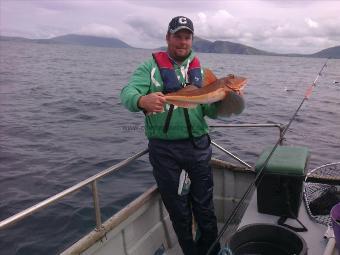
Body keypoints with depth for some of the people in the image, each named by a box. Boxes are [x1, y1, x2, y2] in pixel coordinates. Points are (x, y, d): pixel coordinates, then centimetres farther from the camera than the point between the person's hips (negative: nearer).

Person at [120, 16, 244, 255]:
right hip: (164, 149, -2)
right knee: (177, 208, 12)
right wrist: (142, 100, -39)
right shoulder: (151, 67, -1)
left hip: (198, 145, 2)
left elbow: (210, 111, 4)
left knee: (204, 204, 12)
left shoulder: (200, 70, 8)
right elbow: (127, 93, -17)